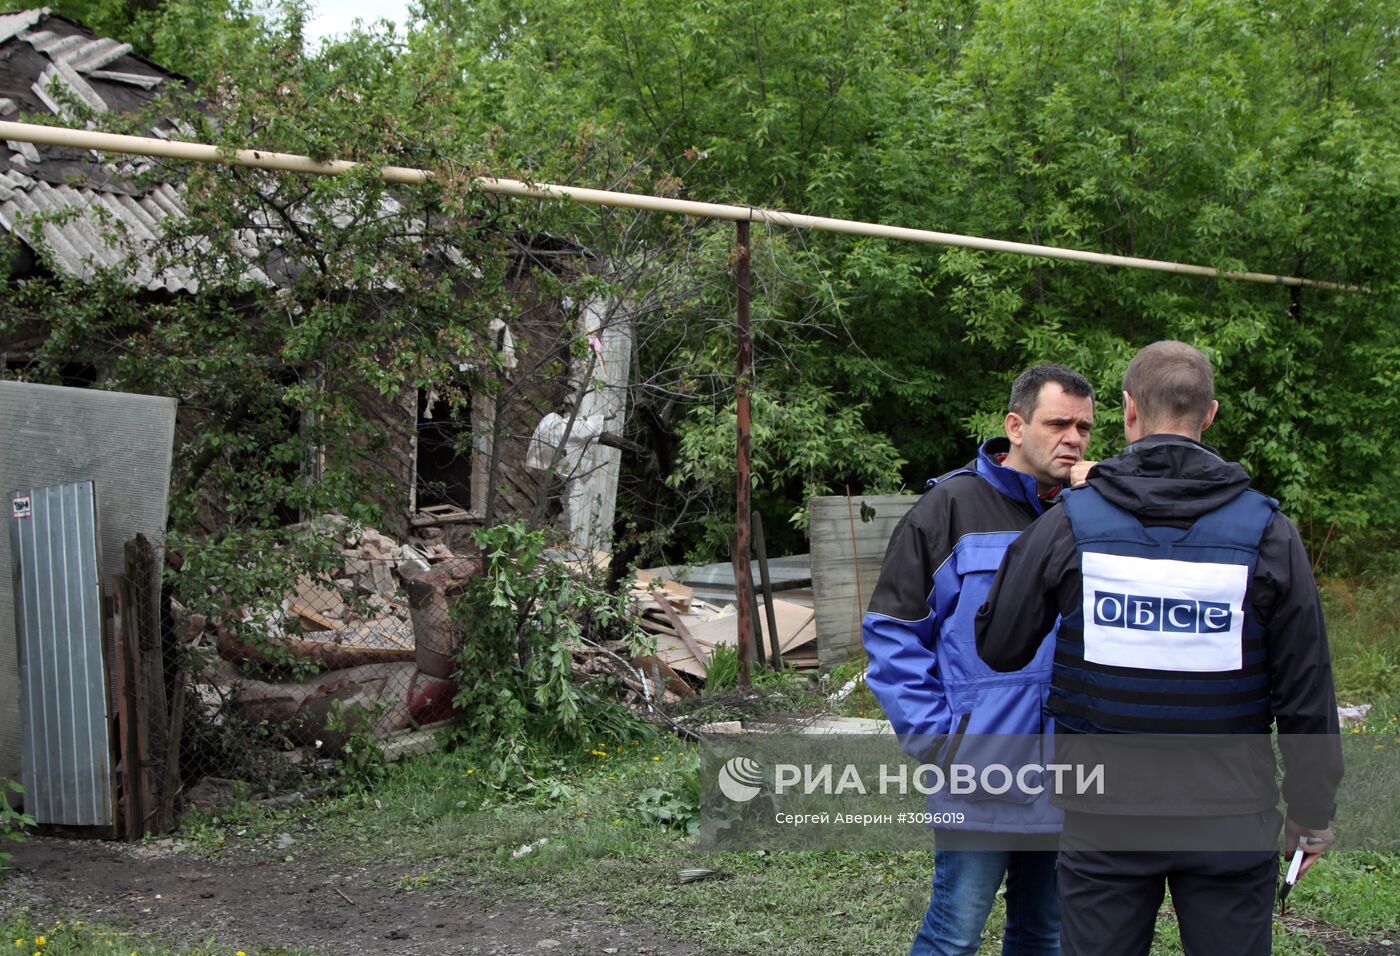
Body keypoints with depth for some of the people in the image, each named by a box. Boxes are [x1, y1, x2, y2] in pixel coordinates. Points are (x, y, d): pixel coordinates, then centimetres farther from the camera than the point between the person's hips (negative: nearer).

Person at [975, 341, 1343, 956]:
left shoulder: (1068, 524, -6)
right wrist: (1312, 812, 10)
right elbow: (1306, 692, -1)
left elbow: (998, 648, 3)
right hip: (1229, 818, 0)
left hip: (1104, 816, 0)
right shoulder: (1268, 533, -5)